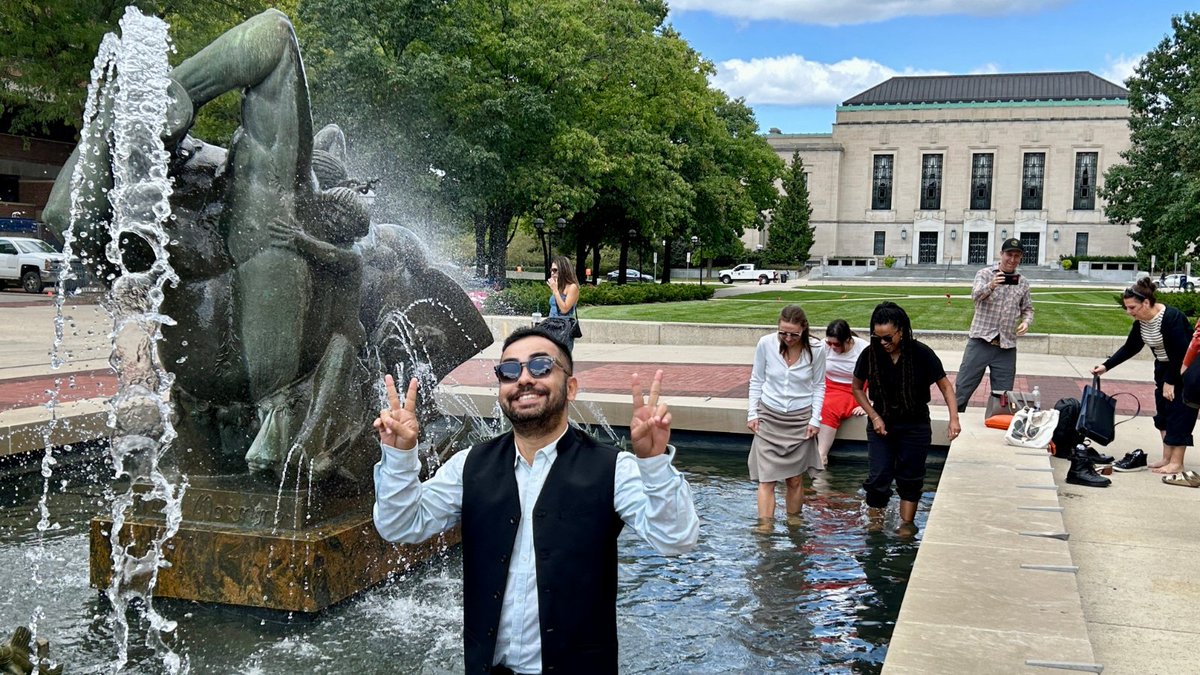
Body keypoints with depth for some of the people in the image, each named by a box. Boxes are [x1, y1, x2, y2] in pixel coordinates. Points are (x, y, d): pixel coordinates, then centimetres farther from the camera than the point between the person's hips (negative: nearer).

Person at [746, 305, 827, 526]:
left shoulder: (816, 349, -9)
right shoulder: (766, 344, -10)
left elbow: (819, 386, 3)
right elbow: (756, 381, 2)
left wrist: (815, 419, -2)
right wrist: (752, 413, -1)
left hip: (800, 419, 0)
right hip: (769, 417, 0)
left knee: (795, 479, 7)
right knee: (767, 478, -6)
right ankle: (764, 527, -5)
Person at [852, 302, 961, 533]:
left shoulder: (921, 354, -16)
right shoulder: (870, 354, -12)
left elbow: (945, 386, -8)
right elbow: (857, 387, 3)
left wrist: (954, 418, -21)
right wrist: (874, 417, -7)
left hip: (915, 425, -1)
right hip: (881, 424, 1)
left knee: (910, 478, 9)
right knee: (878, 478, -3)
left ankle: (907, 523, 22)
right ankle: (874, 523, 10)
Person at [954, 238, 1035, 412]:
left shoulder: (1023, 283, 12)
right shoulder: (985, 274, 0)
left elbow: (1027, 309, 19)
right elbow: (976, 295, -17)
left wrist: (1026, 321, -4)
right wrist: (991, 286, -39)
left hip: (1006, 347, 3)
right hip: (980, 341, -3)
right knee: (962, 390, 0)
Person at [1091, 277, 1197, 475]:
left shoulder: (1172, 318, -27)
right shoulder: (1141, 321, -2)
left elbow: (1180, 354, -25)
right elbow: (1130, 348, 7)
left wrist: (1170, 382, -19)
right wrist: (1106, 366, 1)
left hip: (1184, 370, -8)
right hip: (1164, 368, 8)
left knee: (1179, 413, -7)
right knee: (1162, 413, 8)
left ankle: (1176, 463, -3)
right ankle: (1166, 458, 14)